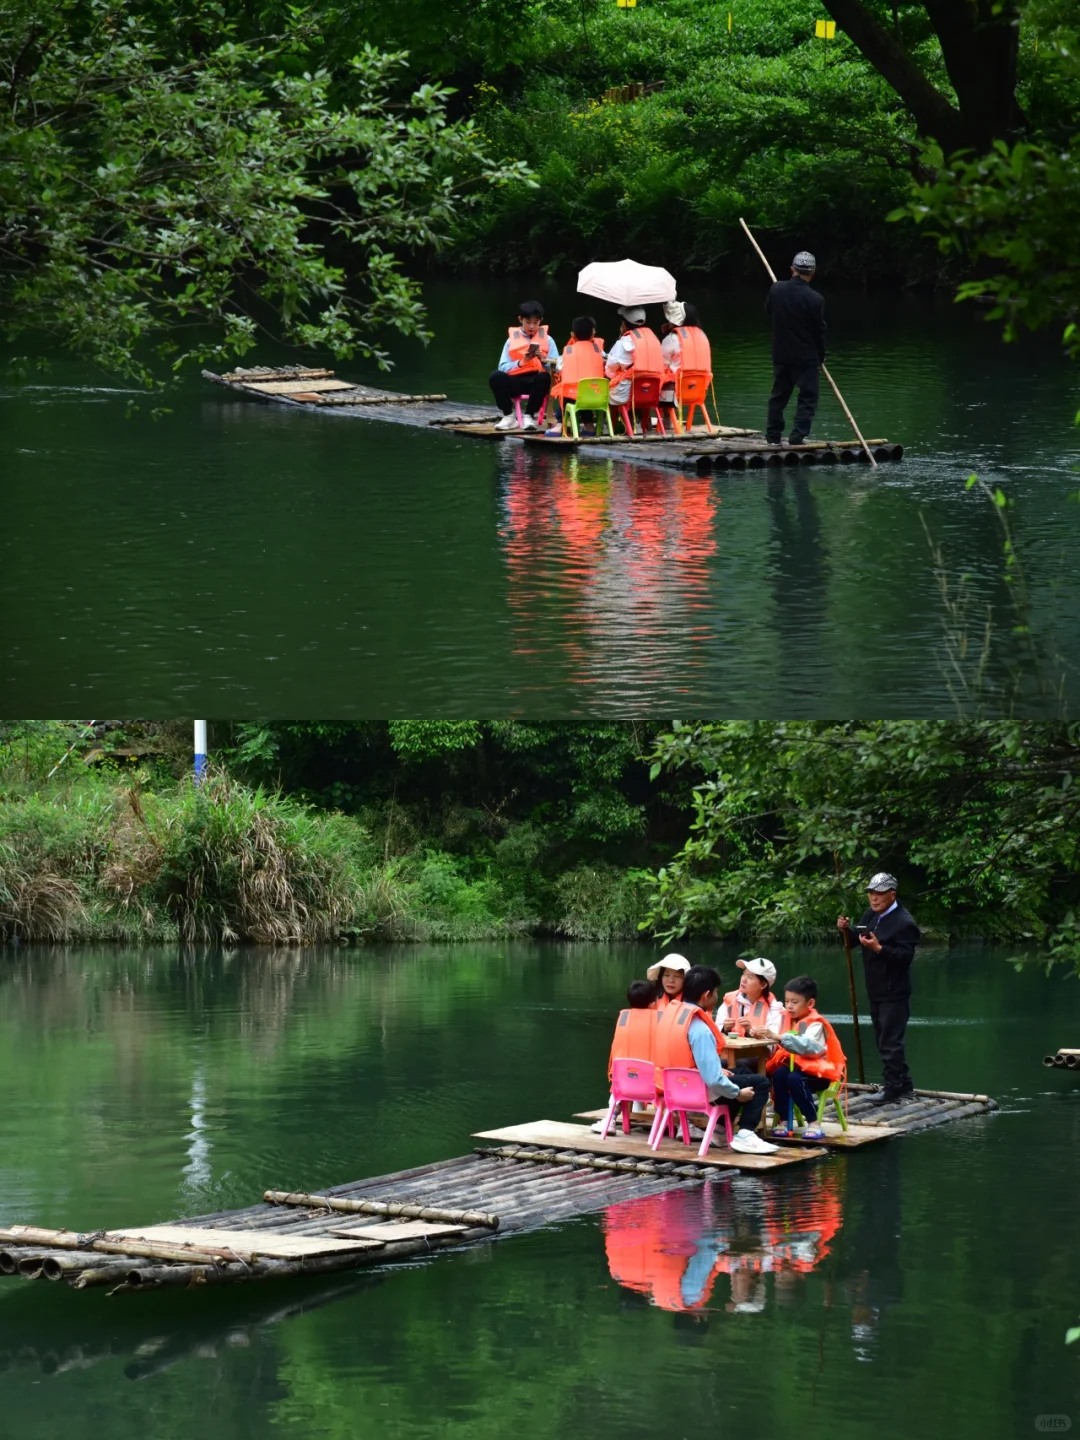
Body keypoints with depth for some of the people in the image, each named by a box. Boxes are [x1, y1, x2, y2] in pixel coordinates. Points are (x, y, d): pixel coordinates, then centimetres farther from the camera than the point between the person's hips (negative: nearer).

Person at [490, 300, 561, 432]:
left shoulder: (547, 340, 10)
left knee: (545, 377, -37)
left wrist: (543, 360, -16)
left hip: (536, 381, -1)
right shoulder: (512, 340, 9)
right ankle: (509, 417, -12)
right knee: (496, 376, -30)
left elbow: (556, 366, 2)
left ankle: (529, 416, -17)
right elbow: (503, 367, -1)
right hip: (516, 381, 1)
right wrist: (521, 362, -16)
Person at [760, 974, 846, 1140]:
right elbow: (778, 1044, 0)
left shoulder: (815, 1024, -13)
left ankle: (813, 1124, -25)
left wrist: (778, 1037, -44)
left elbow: (807, 1045, -34)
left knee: (794, 1079, -35)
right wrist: (763, 1037, -24)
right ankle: (784, 1122, -21)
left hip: (816, 1071, -6)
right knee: (779, 1074, -28)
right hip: (793, 1066, 6)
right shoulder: (788, 1020, 9)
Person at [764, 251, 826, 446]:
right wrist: (821, 355, 7)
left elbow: (768, 310, 15)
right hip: (806, 357, -5)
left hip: (781, 355, 5)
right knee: (808, 397, 2)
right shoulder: (815, 299, -17)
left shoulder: (777, 289, -5)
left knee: (779, 394, 16)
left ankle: (773, 436, 21)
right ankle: (797, 437, -6)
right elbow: (820, 331, -7)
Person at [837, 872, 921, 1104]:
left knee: (890, 1042, -8)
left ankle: (893, 1088, -2)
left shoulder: (904, 923, -16)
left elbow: (906, 956, -22)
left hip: (894, 994, -9)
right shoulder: (870, 916, 11)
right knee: (884, 1041, 16)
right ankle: (904, 1084, 25)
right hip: (876, 991, 9)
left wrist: (879, 948, -32)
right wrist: (846, 929, 0)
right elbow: (854, 941, 21)